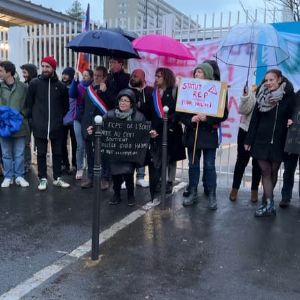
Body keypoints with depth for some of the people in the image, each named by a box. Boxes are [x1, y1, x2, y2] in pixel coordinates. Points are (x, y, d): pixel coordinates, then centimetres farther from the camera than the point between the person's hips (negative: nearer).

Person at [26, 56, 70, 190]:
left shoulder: (61, 86, 2)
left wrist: (60, 118, 10)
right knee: (41, 153, 5)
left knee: (57, 153, 8)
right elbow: (29, 103, 4)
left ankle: (57, 178, 19)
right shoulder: (34, 83, -1)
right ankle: (43, 179, 16)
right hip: (39, 126, -1)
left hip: (57, 126, 1)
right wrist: (34, 117, 3)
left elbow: (65, 105, 13)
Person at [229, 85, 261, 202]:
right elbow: (243, 110, -10)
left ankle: (254, 190, 25)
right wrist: (246, 95, -20)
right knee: (241, 160, 9)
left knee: (257, 162, 11)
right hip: (246, 131, 0)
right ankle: (235, 188, 22)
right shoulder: (253, 92, -4)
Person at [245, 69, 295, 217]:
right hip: (261, 140, 2)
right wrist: (248, 140, 4)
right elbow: (254, 120, 5)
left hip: (278, 141, -1)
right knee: (265, 171, -1)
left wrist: (291, 121, -17)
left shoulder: (289, 96, -3)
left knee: (273, 172, 7)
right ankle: (269, 204, 1)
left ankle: (266, 202, 21)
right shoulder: (262, 96, 4)